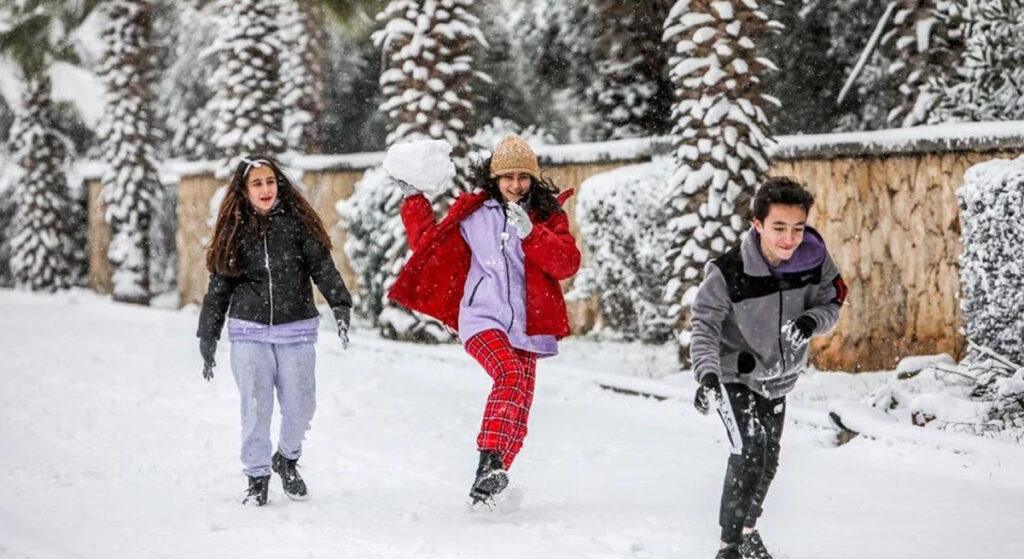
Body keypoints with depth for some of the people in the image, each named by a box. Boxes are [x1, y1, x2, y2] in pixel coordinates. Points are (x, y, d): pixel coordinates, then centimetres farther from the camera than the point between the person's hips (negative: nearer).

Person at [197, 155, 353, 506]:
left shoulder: (297, 222, 2)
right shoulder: (235, 231, 7)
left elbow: (322, 266, -5)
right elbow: (219, 288, 12)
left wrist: (340, 306, -19)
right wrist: (207, 339, 11)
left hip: (296, 330, 0)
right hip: (250, 333, 0)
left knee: (300, 405, 1)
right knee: (256, 407, -4)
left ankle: (287, 460, 28)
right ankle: (257, 477, 10)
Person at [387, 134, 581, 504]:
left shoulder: (549, 216, 8)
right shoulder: (472, 212, 8)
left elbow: (569, 264, -6)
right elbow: (428, 243, 20)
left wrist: (530, 232, -16)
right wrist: (413, 199, 16)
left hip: (526, 325, 3)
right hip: (483, 318, -3)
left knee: (517, 416, 4)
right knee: (510, 375, -31)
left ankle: (491, 482, 19)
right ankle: (489, 462, -38)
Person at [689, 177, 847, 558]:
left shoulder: (815, 258, -20)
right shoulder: (728, 273, -31)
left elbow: (832, 302, -7)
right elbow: (704, 324, -25)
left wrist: (812, 320, -29)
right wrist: (707, 374, -40)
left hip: (779, 376, 5)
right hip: (735, 376, -5)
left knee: (768, 461, 20)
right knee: (749, 449, -24)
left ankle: (748, 528, 47)